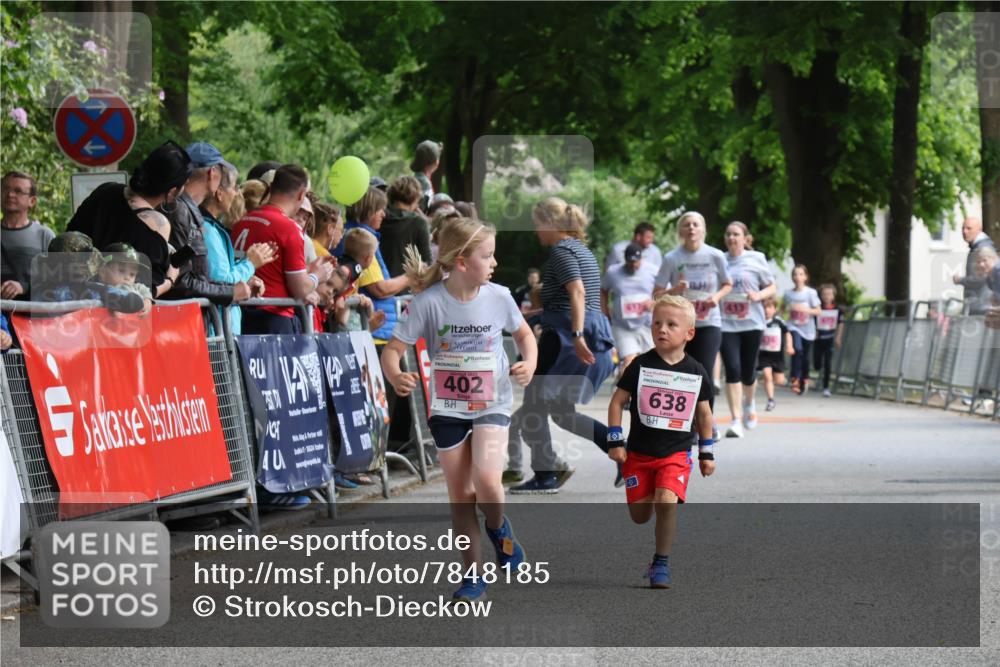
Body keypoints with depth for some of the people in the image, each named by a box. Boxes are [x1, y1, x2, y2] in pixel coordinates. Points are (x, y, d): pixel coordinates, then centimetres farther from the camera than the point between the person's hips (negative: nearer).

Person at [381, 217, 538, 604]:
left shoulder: (498, 297, -9)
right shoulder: (429, 302, -16)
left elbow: (523, 333, 10)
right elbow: (393, 349, -14)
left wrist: (529, 364, -10)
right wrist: (395, 377, -35)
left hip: (492, 405, 0)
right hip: (447, 409, 0)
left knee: (486, 482, -21)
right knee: (460, 494, 5)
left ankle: (498, 528, 13)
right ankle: (473, 577, 19)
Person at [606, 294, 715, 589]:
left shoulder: (696, 373, 0)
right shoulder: (641, 366, -5)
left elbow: (703, 413, 12)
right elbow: (617, 402, 1)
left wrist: (706, 453, 13)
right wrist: (615, 442, -4)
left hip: (676, 453, -1)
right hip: (638, 452, 1)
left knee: (667, 501, -21)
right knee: (640, 515, 1)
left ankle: (661, 563, -10)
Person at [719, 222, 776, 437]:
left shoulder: (756, 259, 2)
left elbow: (772, 288, 8)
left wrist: (758, 295, -12)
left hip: (751, 323, 0)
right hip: (726, 323, 0)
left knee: (748, 371, 7)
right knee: (732, 370, -12)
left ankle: (749, 403, 40)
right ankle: (736, 420, -9)